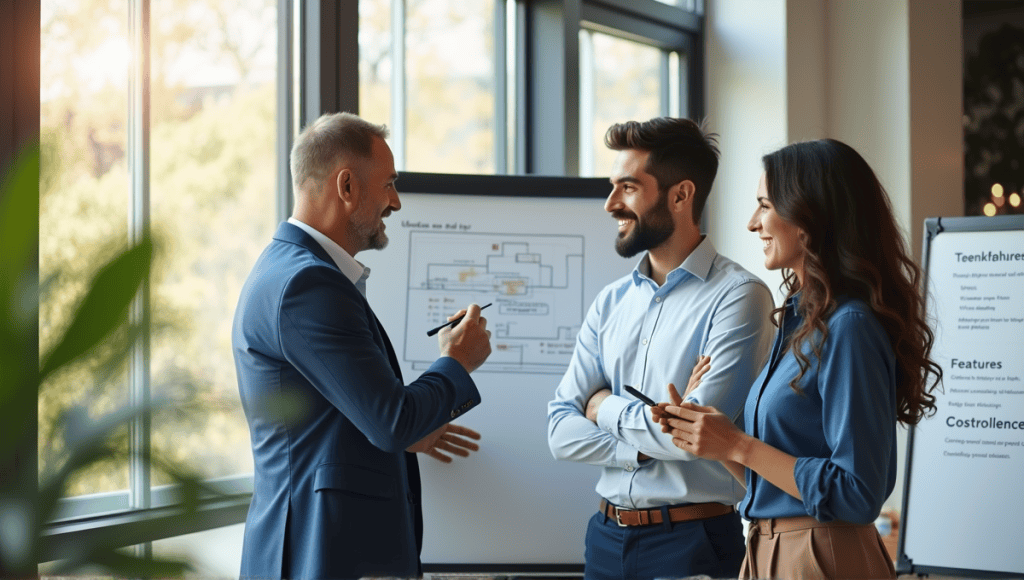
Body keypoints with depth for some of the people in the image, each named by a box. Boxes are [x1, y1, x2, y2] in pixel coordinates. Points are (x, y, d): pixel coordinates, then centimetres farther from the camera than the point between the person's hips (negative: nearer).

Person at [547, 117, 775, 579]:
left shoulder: (737, 297, -11)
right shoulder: (610, 303, 8)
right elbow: (562, 433, 3)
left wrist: (607, 409, -5)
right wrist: (652, 445, -13)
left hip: (692, 541, -5)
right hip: (607, 535, 6)